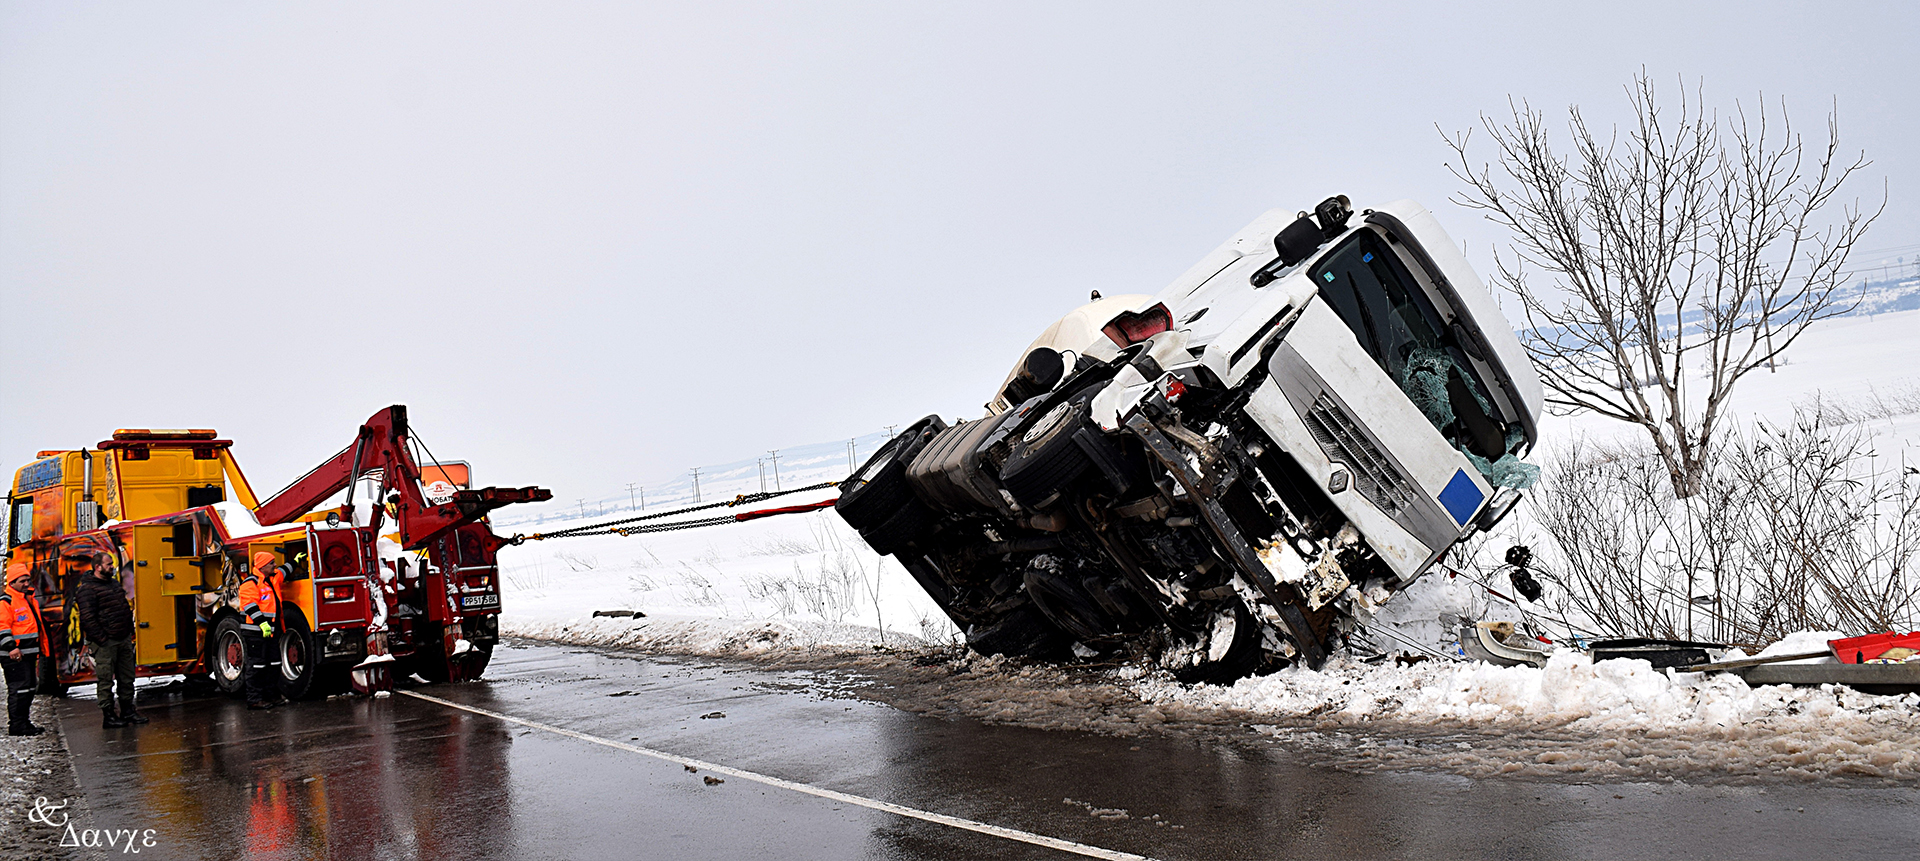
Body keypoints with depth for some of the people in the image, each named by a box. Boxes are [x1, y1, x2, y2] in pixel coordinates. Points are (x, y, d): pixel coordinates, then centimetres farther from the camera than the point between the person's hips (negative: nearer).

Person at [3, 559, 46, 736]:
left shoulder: (30, 599, 20)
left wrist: (38, 651, 31)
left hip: (29, 654, 10)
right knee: (19, 689, -10)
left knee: (28, 689, 14)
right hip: (14, 655, -10)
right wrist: (10, 647, -26)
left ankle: (24, 722, 21)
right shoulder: (6, 601, -10)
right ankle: (16, 725, -7)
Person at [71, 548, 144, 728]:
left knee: (126, 677, 12)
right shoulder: (86, 589, -11)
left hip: (123, 639, 8)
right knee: (105, 679, -1)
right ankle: (108, 716, 5)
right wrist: (102, 639, -19)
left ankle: (127, 711, 20)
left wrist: (129, 632, 17)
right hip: (105, 643, -8)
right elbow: (88, 618, -17)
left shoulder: (114, 582, 15)